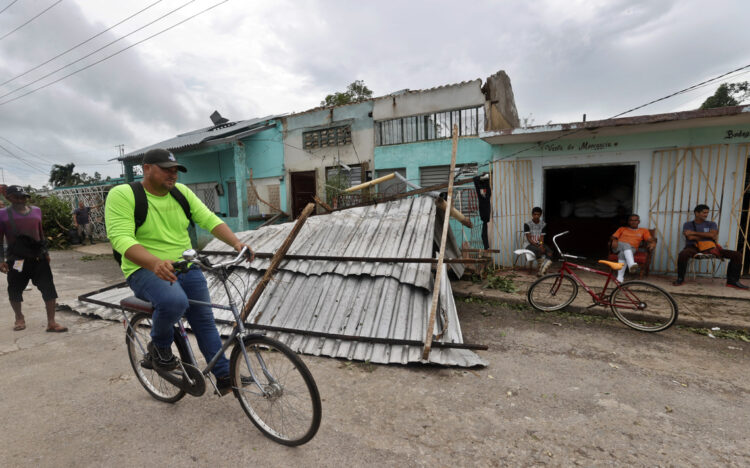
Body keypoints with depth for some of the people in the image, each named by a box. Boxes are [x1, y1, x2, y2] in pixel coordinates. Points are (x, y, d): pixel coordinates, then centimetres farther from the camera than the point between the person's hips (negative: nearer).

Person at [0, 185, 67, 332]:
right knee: (15, 290, 13)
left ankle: (51, 322, 1)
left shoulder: (36, 210, 6)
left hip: (38, 257, 2)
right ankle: (19, 318, 37)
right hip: (16, 259, -2)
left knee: (49, 288, -4)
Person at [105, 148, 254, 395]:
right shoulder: (122, 195, -9)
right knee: (174, 301, -34)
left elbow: (209, 219, -1)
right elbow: (121, 239, -22)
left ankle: (224, 375, 16)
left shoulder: (181, 192, 5)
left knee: (204, 319, 4)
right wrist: (156, 263, -40)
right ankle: (159, 345, 0)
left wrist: (236, 242, -19)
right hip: (146, 270, -5)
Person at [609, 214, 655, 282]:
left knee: (622, 253, -38)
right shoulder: (622, 229, 28)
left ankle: (620, 277, -48)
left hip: (631, 249, -1)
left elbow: (651, 239, 11)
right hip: (619, 246, 1)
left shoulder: (644, 231, 27)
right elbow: (613, 237, 16)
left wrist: (653, 243, -14)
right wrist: (614, 240, -9)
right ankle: (631, 264, -63)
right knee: (626, 245, -38)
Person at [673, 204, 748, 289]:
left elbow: (712, 235, -4)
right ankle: (680, 279, -23)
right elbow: (690, 237, -7)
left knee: (737, 255, -13)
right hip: (694, 248, -4)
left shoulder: (711, 224, 17)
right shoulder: (688, 224, 9)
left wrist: (694, 232, -7)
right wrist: (708, 237, -1)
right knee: (683, 254, -40)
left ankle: (732, 281, -4)